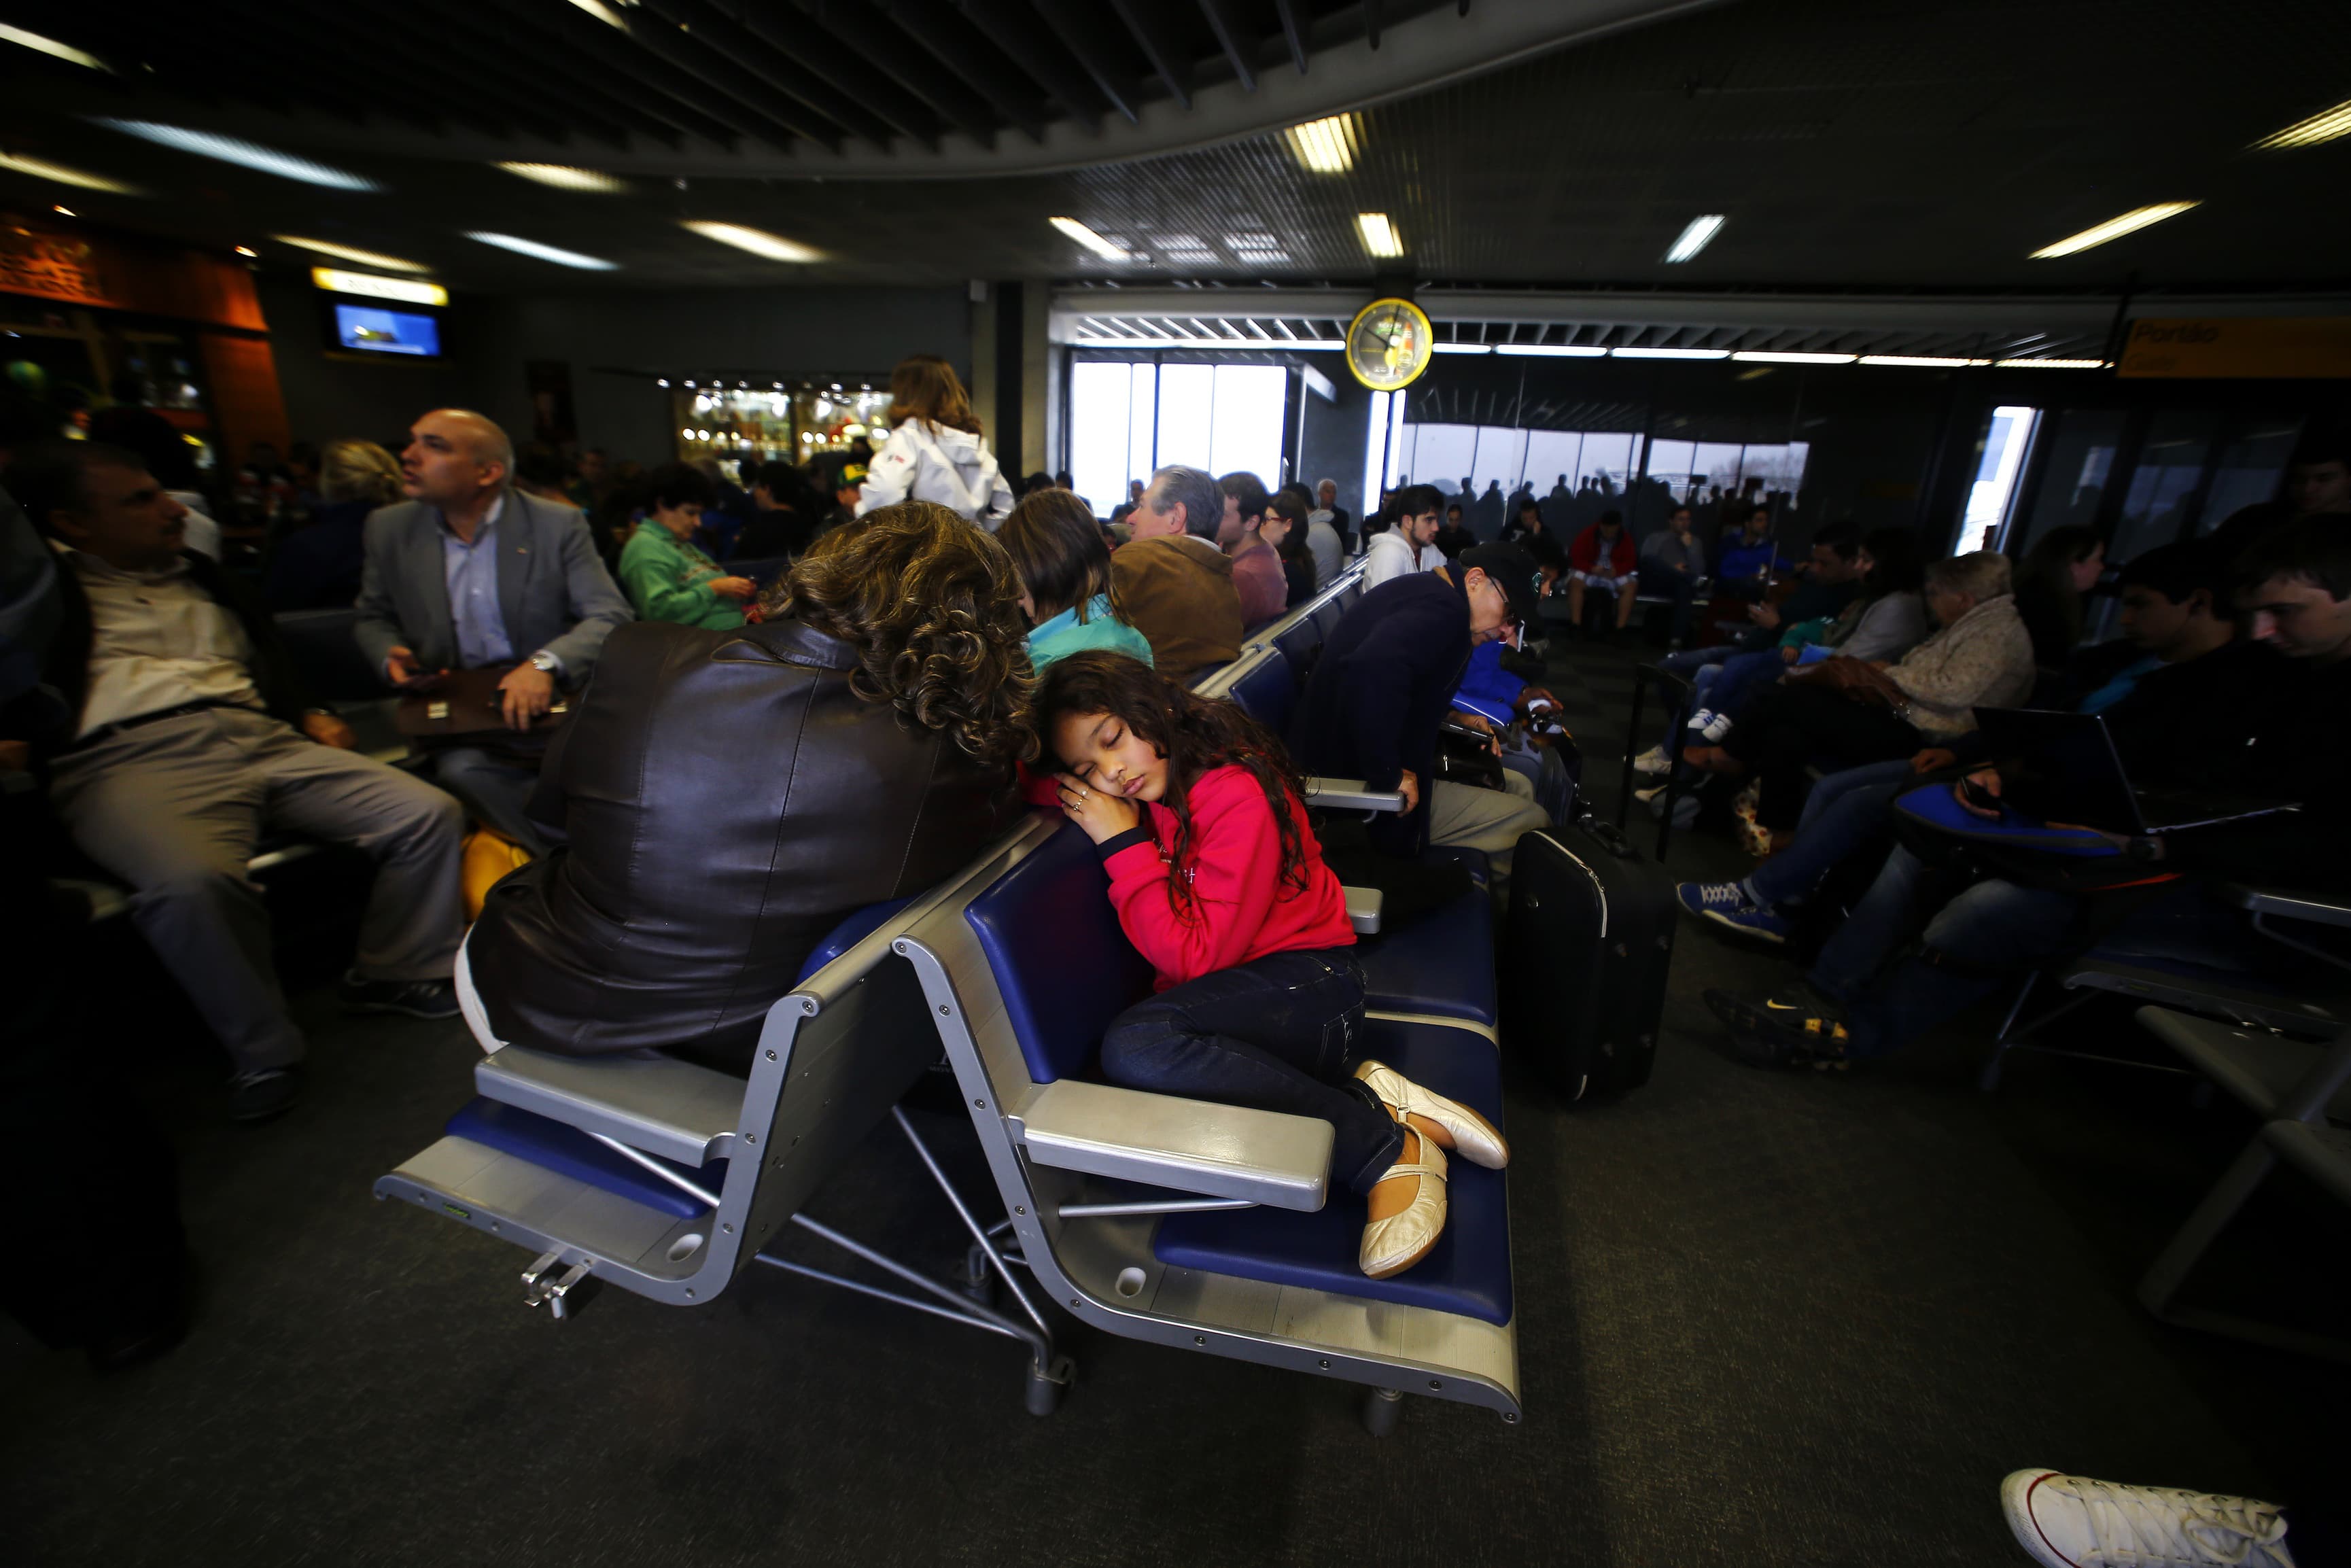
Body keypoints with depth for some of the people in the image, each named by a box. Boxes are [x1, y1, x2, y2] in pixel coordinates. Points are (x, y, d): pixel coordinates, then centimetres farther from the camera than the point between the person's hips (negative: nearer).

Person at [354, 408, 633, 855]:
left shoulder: (558, 524, -3)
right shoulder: (389, 528, 8)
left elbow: (610, 616, -11)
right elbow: (373, 617, 21)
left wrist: (545, 664, -28)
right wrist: (391, 658, -3)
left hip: (553, 697, -2)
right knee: (462, 769, -30)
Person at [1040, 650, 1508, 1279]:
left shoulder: (1236, 795, -17)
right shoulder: (1155, 790, 6)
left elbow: (1196, 957, -19)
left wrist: (1125, 846, -17)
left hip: (1311, 982, -7)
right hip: (1235, 1000, 7)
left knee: (1135, 1047, -34)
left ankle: (1389, 1149, -22)